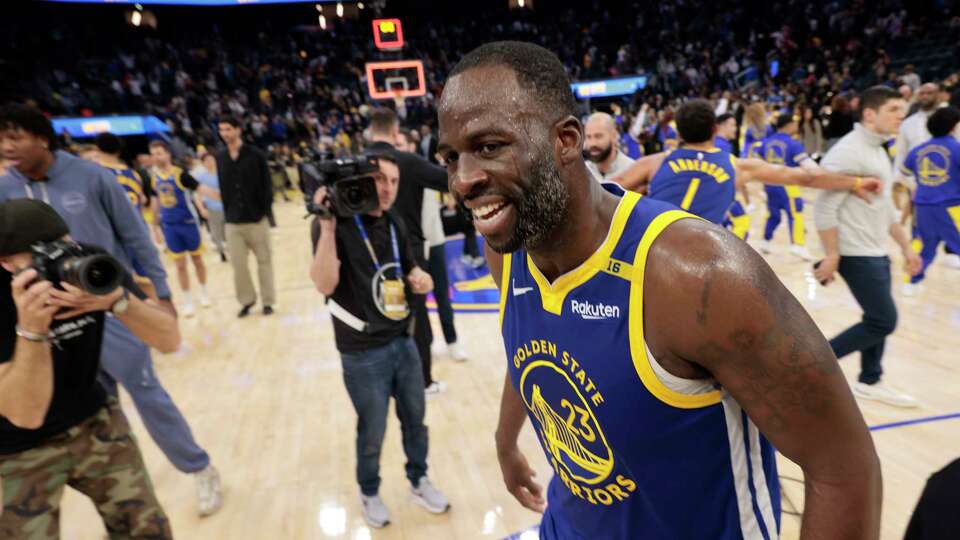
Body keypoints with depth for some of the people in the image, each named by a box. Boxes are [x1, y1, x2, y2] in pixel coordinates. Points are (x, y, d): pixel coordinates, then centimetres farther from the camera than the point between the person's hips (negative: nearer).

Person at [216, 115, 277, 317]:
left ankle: (268, 301, 19)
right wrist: (226, 214, 4)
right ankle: (247, 300, 21)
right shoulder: (220, 158, 6)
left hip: (257, 218, -3)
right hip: (233, 222, 3)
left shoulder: (255, 155, -5)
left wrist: (266, 212, -11)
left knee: (264, 260, 7)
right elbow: (223, 188, 8)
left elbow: (267, 185, -6)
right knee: (238, 264, 5)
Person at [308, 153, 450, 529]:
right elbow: (325, 284, -27)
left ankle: (419, 481, 44)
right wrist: (327, 224, -33)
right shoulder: (336, 226, -13)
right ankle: (369, 493, 40)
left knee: (414, 419, 18)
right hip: (363, 354, -5)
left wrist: (419, 279, -5)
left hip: (404, 342, 6)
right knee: (372, 433, 12)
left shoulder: (395, 225, 6)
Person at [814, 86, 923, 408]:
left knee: (878, 319, 15)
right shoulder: (848, 152, -17)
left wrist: (906, 246, 20)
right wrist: (831, 256, -24)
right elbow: (825, 209, -22)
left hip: (876, 252, 10)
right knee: (883, 321, -6)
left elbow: (885, 207, 21)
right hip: (857, 254, -10)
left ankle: (869, 382, 28)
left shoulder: (878, 151, 15)